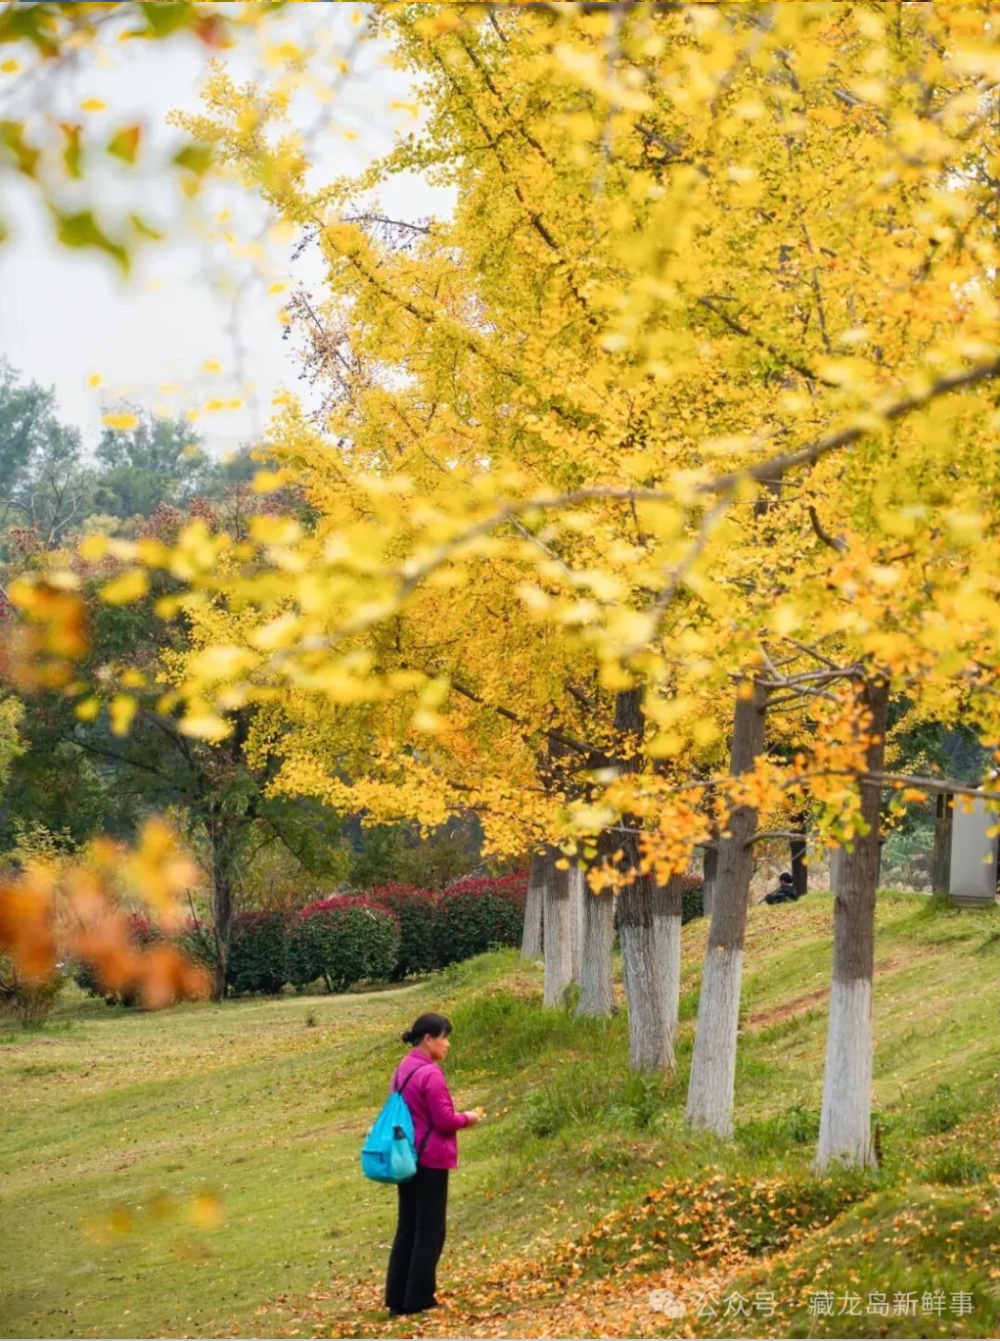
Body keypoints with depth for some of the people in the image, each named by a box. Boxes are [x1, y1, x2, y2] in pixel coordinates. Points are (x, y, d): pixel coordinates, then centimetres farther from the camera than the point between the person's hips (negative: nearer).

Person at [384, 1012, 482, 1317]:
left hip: (407, 1159, 9)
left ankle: (397, 1299, 14)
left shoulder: (403, 1069, 10)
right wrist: (467, 1118, 2)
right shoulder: (430, 1073, -18)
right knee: (430, 1230, 0)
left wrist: (458, 1118, 14)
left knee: (407, 1228, 12)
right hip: (430, 1160, -9)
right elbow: (444, 1120, -17)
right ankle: (419, 1299, 3)